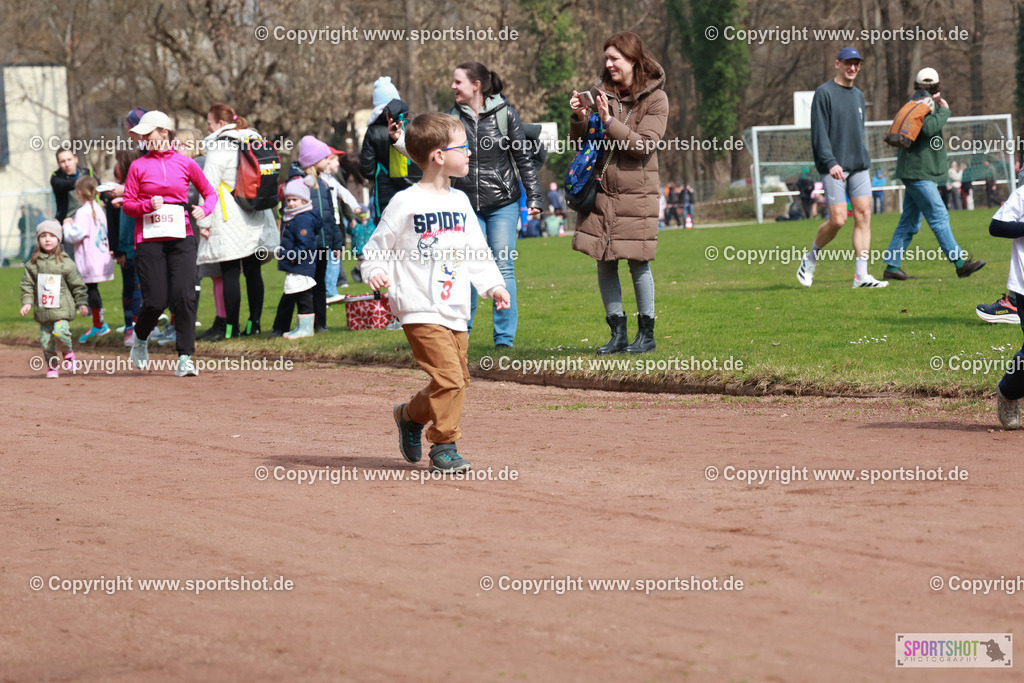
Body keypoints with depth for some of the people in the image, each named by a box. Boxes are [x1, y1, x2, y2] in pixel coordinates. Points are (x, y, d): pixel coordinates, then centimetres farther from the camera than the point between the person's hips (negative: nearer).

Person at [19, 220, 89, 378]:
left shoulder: (65, 263, -3)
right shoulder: (33, 264, 4)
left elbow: (77, 285, 2)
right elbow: (27, 285, 10)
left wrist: (82, 303, 2)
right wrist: (27, 302, 0)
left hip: (62, 309, -3)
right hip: (43, 310, 3)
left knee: (60, 332, -22)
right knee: (45, 338, 3)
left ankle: (67, 353, 6)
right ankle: (52, 365, 20)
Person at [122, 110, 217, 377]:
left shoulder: (185, 164, 6)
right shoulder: (138, 166, 6)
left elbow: (210, 192, 15)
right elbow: (127, 205, 5)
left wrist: (204, 208, -5)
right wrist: (148, 205, -14)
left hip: (181, 238, 0)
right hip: (149, 240, 0)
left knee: (184, 297, -13)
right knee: (156, 301, -6)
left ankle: (184, 359, -9)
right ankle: (140, 338, 27)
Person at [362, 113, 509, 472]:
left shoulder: (460, 202, 12)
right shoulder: (406, 203, -8)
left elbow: (477, 251, 19)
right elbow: (377, 245, -2)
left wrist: (492, 284, 8)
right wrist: (374, 271, -21)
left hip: (455, 312, 7)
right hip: (421, 311, -7)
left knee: (458, 378, 10)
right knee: (448, 376, -15)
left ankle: (411, 415, 32)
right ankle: (443, 445, -1)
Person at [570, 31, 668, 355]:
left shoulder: (655, 99, -4)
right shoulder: (602, 92, 8)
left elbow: (644, 145, -14)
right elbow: (580, 143, 11)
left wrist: (609, 122, -21)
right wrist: (580, 119, -10)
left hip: (636, 194, -4)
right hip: (601, 192, 4)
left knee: (638, 264, -1)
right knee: (604, 264, 4)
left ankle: (646, 334, 10)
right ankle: (617, 334, 12)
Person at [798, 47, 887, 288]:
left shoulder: (859, 96, 17)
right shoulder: (824, 93, -5)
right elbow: (819, 133, -12)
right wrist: (830, 162, -21)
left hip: (859, 167, 6)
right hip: (834, 168, -6)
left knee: (863, 216, -4)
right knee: (837, 220, -12)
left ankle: (861, 275, -6)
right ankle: (811, 258, 13)